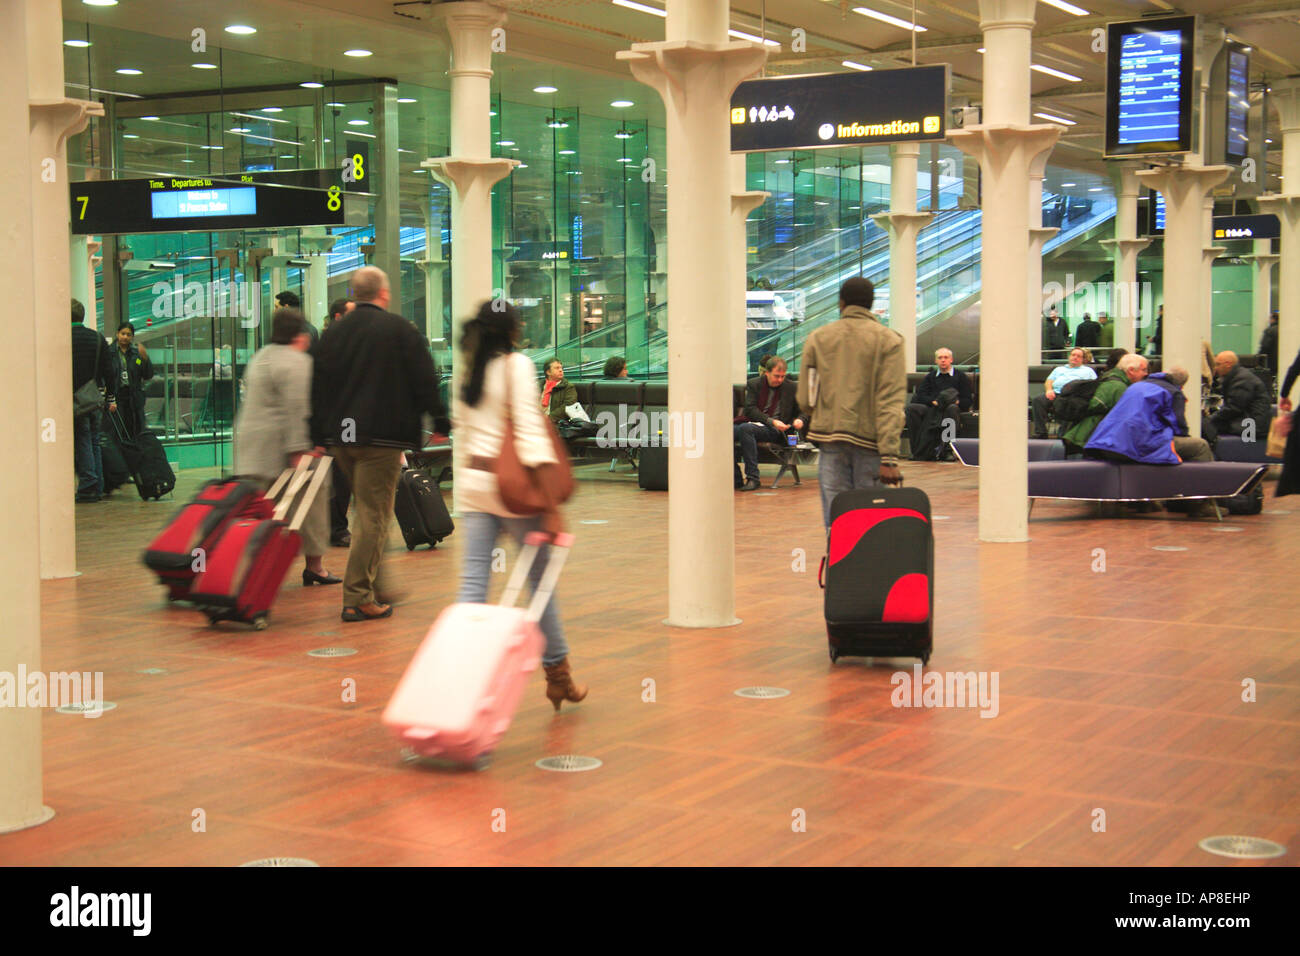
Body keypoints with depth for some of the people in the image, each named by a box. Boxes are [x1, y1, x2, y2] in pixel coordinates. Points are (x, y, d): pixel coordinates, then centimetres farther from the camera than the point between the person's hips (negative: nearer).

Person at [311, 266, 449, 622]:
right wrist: (440, 421, 5)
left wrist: (319, 438, 16)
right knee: (374, 516, -4)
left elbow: (318, 388, 12)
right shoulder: (401, 330, -4)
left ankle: (375, 588, 24)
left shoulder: (333, 333, 11)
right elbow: (425, 380, -5)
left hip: (341, 438, 6)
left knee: (367, 510, 19)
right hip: (382, 436, -6)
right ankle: (358, 599, -7)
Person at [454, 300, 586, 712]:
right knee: (541, 577, 8)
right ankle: (557, 674, 19)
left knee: (472, 583, 1)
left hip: (472, 479, 5)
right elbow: (530, 432, -16)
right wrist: (551, 503, -18)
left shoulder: (469, 370, 10)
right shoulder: (517, 365, -8)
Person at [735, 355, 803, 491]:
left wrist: (799, 420, -6)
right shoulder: (753, 384, 10)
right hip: (752, 422, 3)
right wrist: (771, 421, -15)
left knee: (745, 428, -35)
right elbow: (750, 409, -2)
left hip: (775, 430, -3)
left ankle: (753, 478, -35)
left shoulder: (791, 388, 11)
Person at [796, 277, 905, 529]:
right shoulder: (888, 340, -1)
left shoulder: (817, 338, 7)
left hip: (830, 438, 2)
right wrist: (889, 456, -14)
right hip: (870, 440, -2)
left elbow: (805, 400, 7)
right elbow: (891, 402, -10)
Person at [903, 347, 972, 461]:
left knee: (952, 408, -40)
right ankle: (918, 450, -30)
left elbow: (967, 400, 8)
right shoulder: (930, 376, 25)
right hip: (931, 408, 3)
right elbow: (920, 396, 9)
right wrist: (934, 401, -10)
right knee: (910, 409, -26)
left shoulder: (960, 376, 17)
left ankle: (947, 449, -36)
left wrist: (956, 401, -13)